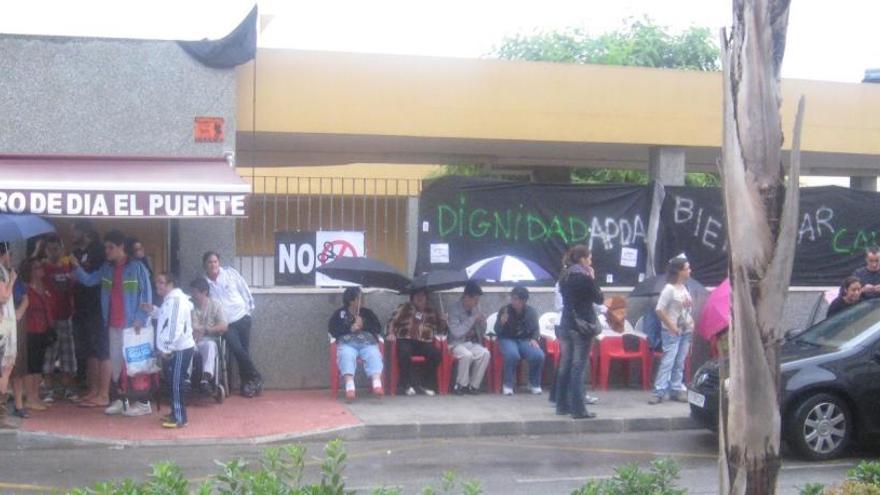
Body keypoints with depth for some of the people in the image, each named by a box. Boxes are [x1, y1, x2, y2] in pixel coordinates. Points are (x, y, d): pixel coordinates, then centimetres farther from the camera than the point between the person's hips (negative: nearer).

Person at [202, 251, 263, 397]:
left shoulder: (230, 273, -2)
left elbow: (244, 290, 5)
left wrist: (249, 308, 6)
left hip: (242, 318, 1)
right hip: (226, 323, -1)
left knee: (244, 351, 3)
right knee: (238, 350, -13)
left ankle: (247, 382, 14)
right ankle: (255, 377, 1)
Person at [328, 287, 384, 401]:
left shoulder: (368, 313, 25)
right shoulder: (339, 313, 19)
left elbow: (378, 328, 13)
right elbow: (332, 329, 4)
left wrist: (364, 326, -5)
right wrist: (350, 328, -8)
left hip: (368, 343, 1)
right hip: (347, 343, -1)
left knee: (374, 355, -33)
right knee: (346, 356, -37)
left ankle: (377, 384, -54)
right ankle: (350, 386, -55)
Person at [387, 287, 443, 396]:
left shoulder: (431, 312, 22)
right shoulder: (405, 308, 15)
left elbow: (440, 328, 27)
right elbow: (393, 321, 6)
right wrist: (391, 333, -11)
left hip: (424, 343, 3)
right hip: (406, 340, -2)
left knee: (436, 354, -27)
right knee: (404, 352, -37)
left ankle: (425, 384, -12)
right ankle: (407, 384, -20)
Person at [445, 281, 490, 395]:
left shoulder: (474, 310, 7)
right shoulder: (454, 309, -10)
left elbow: (482, 334, 13)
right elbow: (456, 332, -23)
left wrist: (483, 322, -8)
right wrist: (473, 319, -21)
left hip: (472, 343, 5)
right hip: (457, 343, -5)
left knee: (485, 353, -25)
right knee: (467, 355, -36)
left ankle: (473, 385, -15)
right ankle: (461, 385, -15)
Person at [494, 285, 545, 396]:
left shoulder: (531, 312, 4)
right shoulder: (504, 310, -3)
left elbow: (536, 329, 13)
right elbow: (497, 331, -2)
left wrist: (534, 339, -9)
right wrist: (501, 323, -25)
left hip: (525, 340, 2)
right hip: (508, 340, -2)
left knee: (539, 355, -27)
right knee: (513, 355, -38)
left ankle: (534, 383, -1)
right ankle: (507, 385, -17)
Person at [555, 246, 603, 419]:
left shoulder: (565, 276, 9)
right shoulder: (584, 277, -13)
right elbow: (599, 299, -6)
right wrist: (593, 279, 2)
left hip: (565, 324, 7)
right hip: (582, 325, -7)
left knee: (564, 366, 12)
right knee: (578, 368, -5)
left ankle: (562, 406, 17)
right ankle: (577, 409, -5)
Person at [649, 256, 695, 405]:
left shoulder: (685, 288, 10)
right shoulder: (669, 289, -14)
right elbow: (659, 310, -16)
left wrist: (691, 323, 6)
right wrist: (671, 327, -15)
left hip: (685, 331, 7)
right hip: (672, 332, -7)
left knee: (680, 363, 10)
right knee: (667, 361, -10)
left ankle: (676, 390, 16)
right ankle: (659, 391, -9)